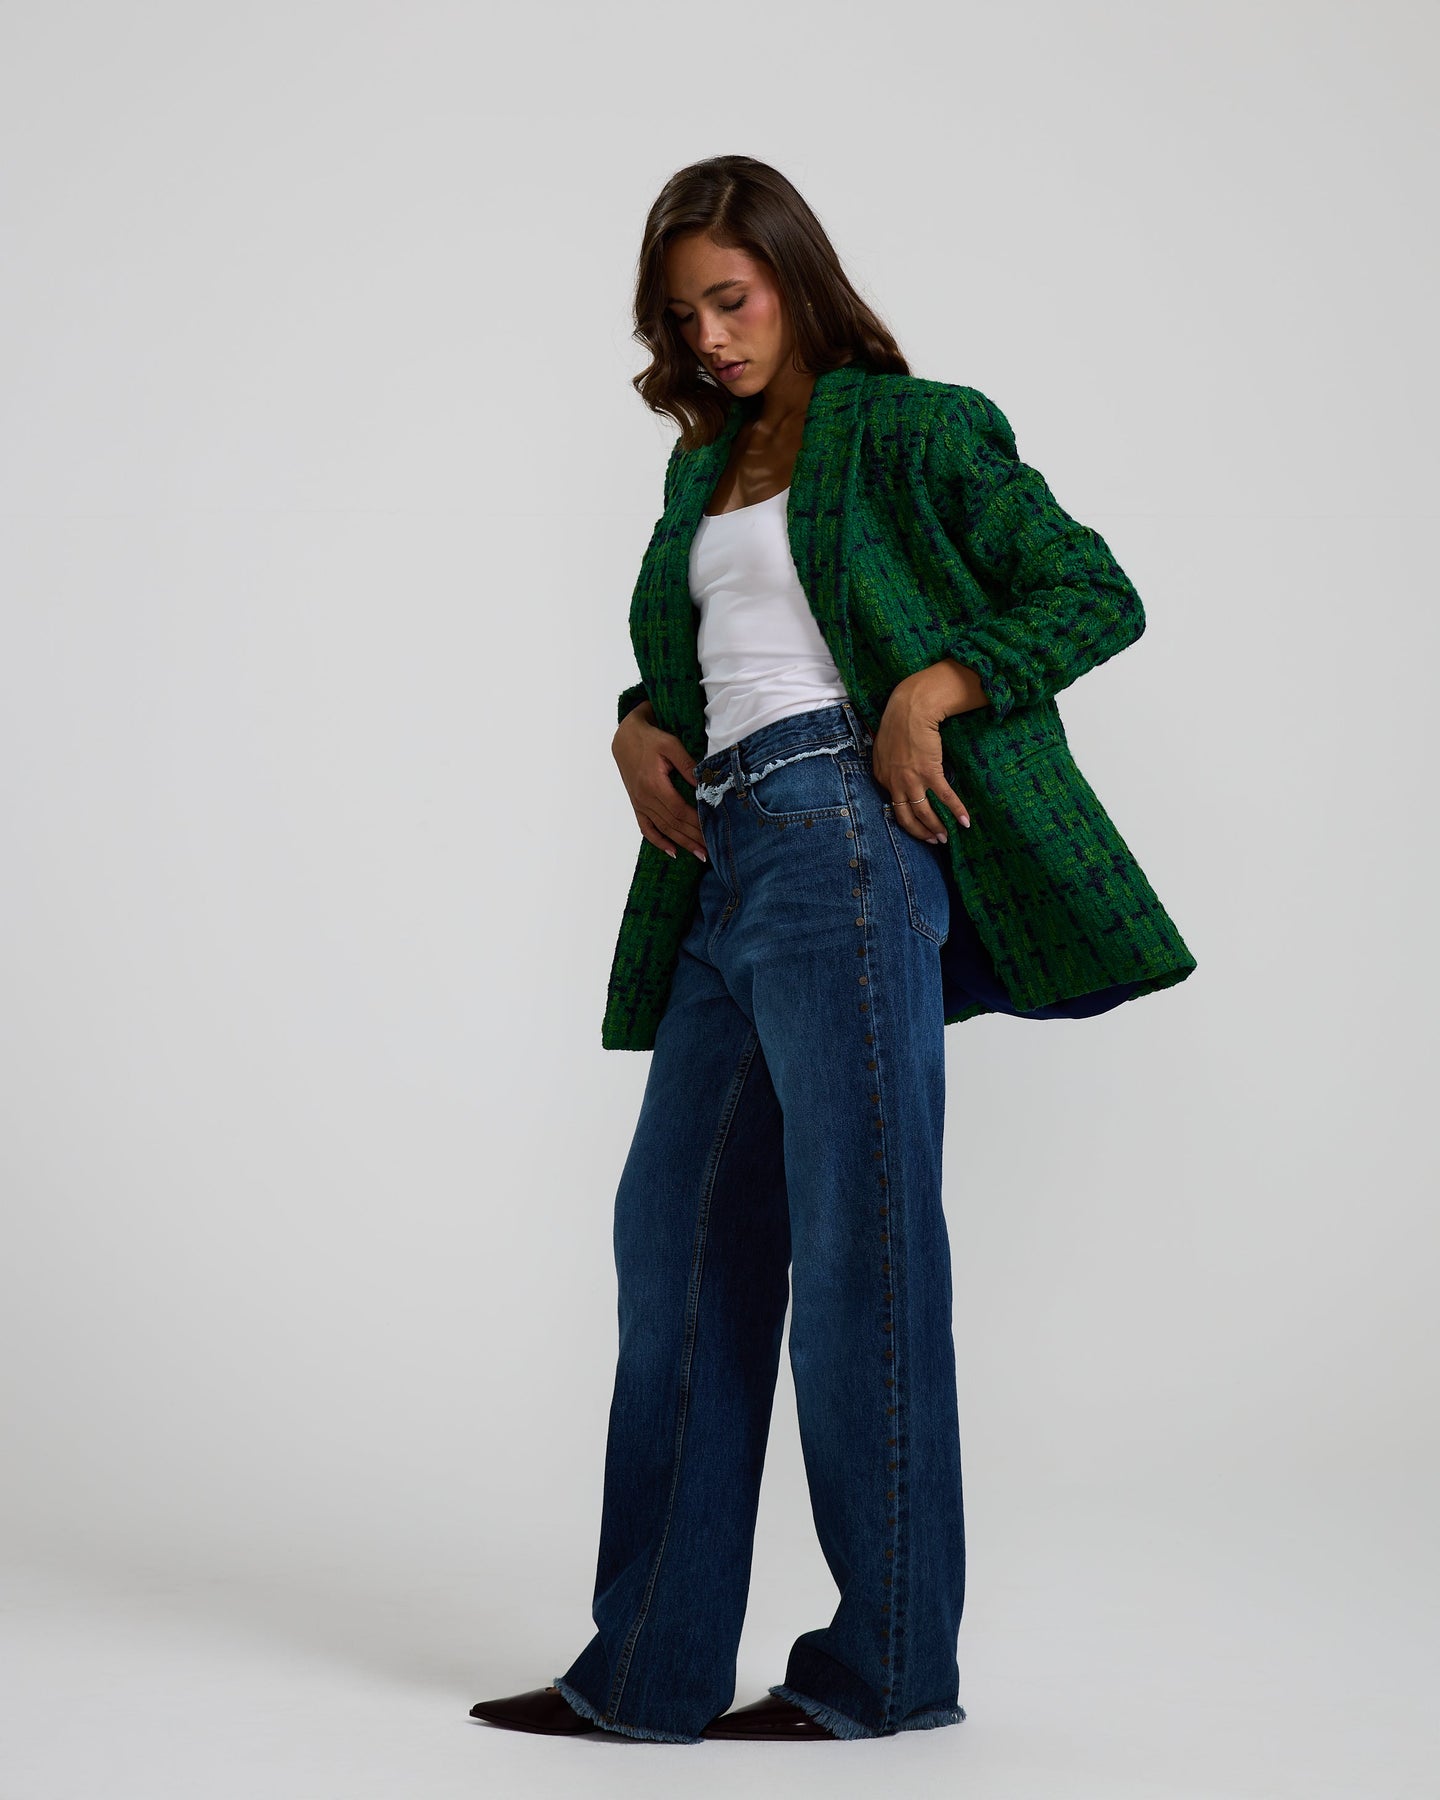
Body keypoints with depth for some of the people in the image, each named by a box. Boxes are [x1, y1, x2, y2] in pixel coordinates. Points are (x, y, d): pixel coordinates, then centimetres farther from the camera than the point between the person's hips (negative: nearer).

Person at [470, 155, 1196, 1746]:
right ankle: (647, 1669, 12)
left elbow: (1098, 594, -2)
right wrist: (640, 724, 9)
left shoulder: (908, 431, 2)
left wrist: (935, 682, -15)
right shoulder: (704, 465, 22)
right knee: (679, 1238, 6)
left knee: (858, 1235, -4)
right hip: (728, 866, 8)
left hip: (846, 832, -8)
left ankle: (891, 1662, 7)